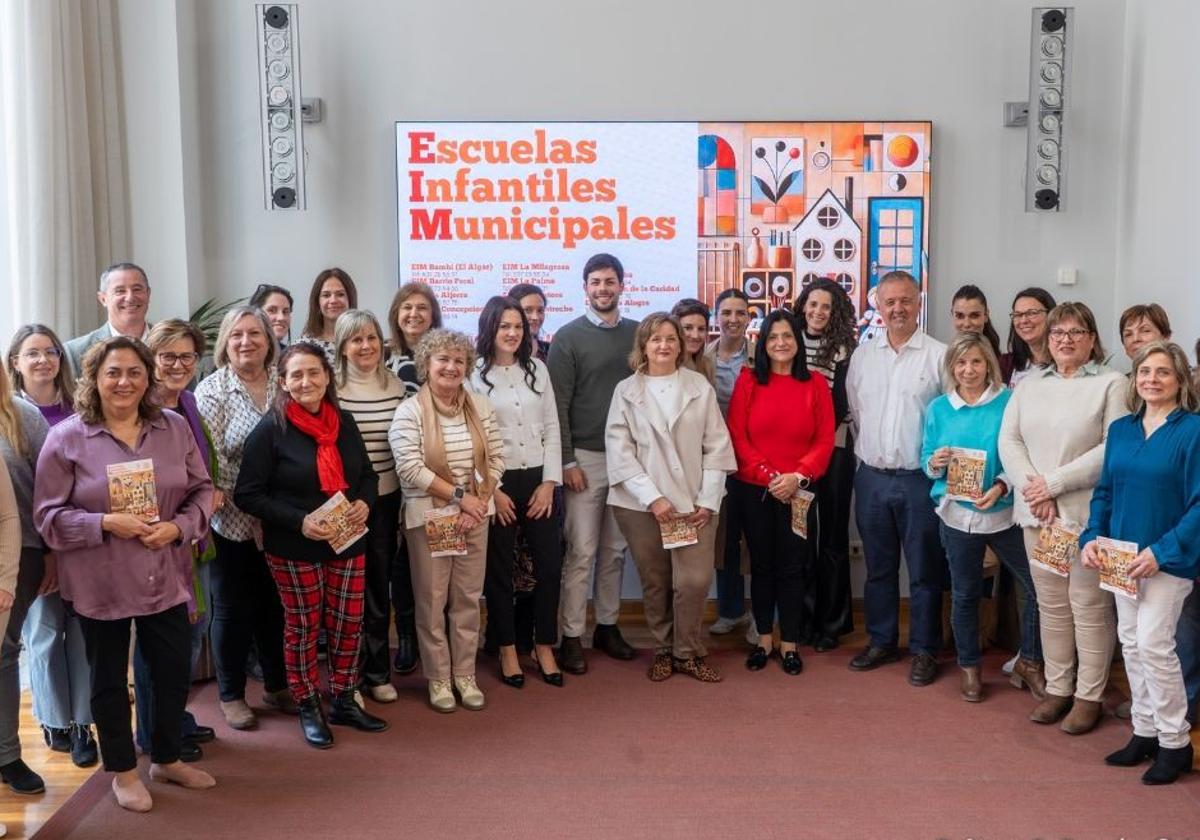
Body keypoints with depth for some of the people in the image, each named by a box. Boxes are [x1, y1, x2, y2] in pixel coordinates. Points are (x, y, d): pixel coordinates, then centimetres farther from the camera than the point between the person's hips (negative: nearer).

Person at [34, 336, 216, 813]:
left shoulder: (175, 428, 2)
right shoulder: (66, 437, -8)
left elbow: (202, 490, 5)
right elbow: (48, 514, -7)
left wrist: (179, 526, -13)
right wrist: (105, 523, -20)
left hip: (165, 577, 3)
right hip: (100, 583, -3)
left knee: (173, 671, 13)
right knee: (108, 678, 12)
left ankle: (167, 759, 36)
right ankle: (123, 771, 31)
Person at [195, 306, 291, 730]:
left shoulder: (283, 385, 4)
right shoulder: (212, 389, -6)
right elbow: (210, 457, -11)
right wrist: (248, 504, -15)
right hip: (232, 520, -3)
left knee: (275, 604, 14)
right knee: (233, 608, 9)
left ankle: (276, 686, 31)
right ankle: (231, 695, 24)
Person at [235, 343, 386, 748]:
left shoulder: (344, 422, 4)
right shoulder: (271, 429, -11)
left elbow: (367, 474, 15)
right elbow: (248, 494, -13)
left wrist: (364, 502, -7)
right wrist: (300, 521, -23)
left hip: (348, 543, 5)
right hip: (295, 548, -4)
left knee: (349, 622, 11)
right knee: (302, 626, 8)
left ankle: (344, 702, 29)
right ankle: (308, 709, 26)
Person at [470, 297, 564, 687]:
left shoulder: (537, 369, 9)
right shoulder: (474, 374, -3)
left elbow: (552, 428, 8)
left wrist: (549, 482, -1)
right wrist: (492, 490, -10)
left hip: (538, 480, 3)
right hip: (496, 483, -3)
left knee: (550, 564, 4)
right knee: (499, 569, 6)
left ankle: (544, 646, 19)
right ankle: (507, 649, 19)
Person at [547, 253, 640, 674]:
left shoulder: (638, 334, 8)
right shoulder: (568, 337, -2)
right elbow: (558, 405, -5)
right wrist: (567, 461, -10)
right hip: (585, 457, -4)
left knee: (615, 549, 11)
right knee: (581, 552, -2)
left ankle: (607, 626, 23)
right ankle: (572, 637, 5)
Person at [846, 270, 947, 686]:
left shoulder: (938, 355, -6)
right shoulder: (862, 355, 6)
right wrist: (872, 447, 10)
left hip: (920, 478, -4)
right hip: (871, 476, 4)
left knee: (925, 570, 5)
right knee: (878, 566, 14)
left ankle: (924, 650, 17)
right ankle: (881, 640, 27)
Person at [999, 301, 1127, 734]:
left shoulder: (1111, 384, -2)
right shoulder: (1029, 385, 14)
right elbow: (1008, 440, 6)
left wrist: (1054, 483, -13)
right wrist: (1032, 488, -9)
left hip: (1088, 514, -4)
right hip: (1037, 514, 5)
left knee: (1089, 606, 1)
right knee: (1051, 605, 11)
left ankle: (1089, 696, 12)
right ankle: (1057, 688, 22)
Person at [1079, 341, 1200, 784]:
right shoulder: (1120, 430, 7)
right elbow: (1104, 491, 12)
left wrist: (1162, 552, -21)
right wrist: (1092, 537, -3)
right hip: (1122, 559, 6)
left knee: (1153, 643, -7)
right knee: (1131, 643, 11)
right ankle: (1145, 732, 25)